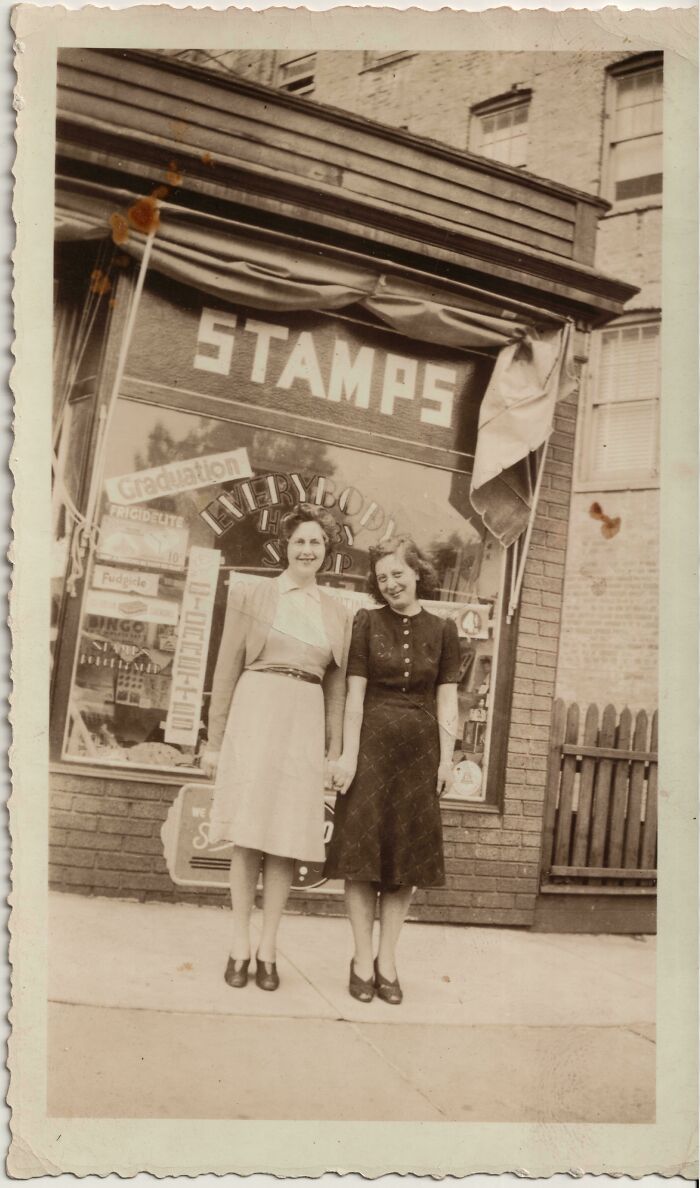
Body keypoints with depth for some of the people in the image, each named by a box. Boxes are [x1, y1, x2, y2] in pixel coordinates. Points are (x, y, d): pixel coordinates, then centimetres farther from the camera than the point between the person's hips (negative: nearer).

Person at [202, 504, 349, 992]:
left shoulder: (337, 613, 12)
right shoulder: (251, 593, 5)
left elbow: (336, 688, 14)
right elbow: (228, 669, 3)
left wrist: (335, 751, 7)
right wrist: (215, 740, 1)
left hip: (305, 726, 2)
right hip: (255, 715, -2)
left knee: (287, 839, 3)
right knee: (248, 837, 1)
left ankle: (268, 948, 15)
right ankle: (240, 945, 14)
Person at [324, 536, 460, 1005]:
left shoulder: (443, 630, 5)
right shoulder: (367, 622, 1)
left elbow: (447, 701, 5)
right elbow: (355, 694, -2)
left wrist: (446, 758, -1)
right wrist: (348, 754, -8)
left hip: (419, 750, 2)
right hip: (372, 743, -1)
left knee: (407, 857, 7)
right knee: (363, 851, 2)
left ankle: (388, 958, 19)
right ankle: (363, 958, 13)